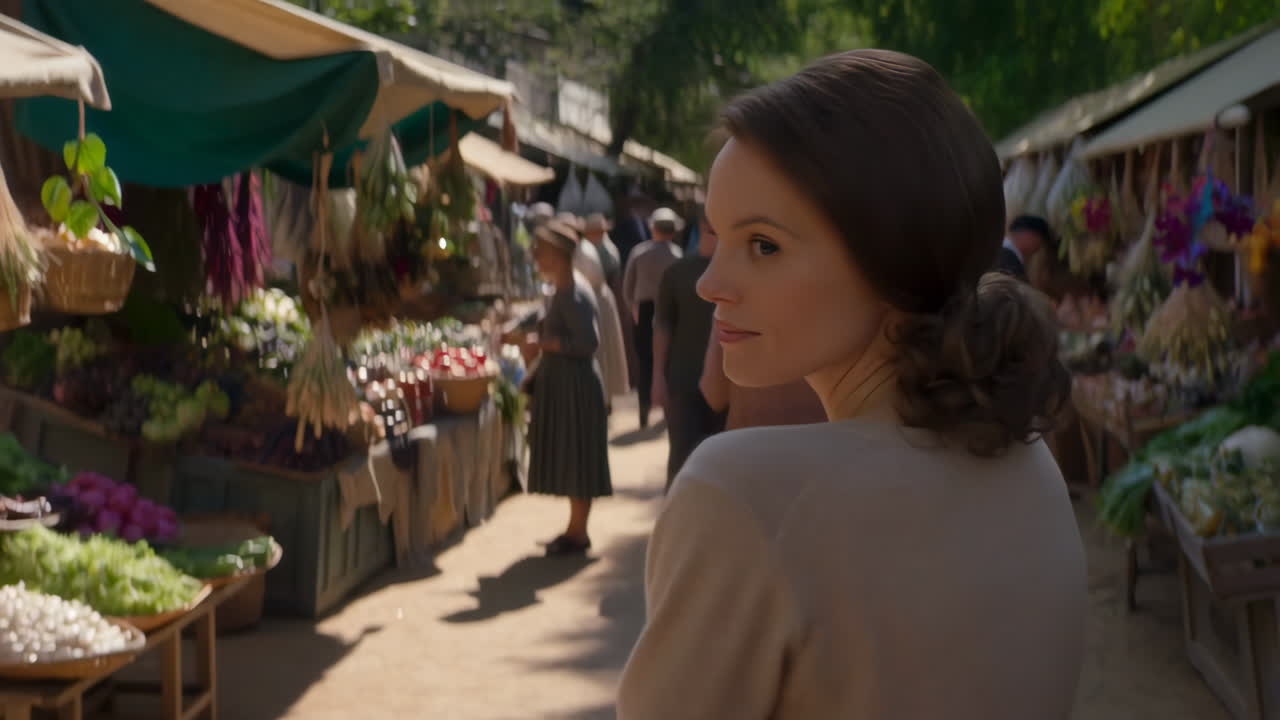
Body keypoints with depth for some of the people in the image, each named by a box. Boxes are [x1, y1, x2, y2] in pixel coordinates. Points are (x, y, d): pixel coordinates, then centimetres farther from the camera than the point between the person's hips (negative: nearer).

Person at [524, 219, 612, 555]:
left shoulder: (573, 295, -18)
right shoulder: (562, 291, 12)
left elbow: (588, 342, -24)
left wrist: (544, 343, -18)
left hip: (575, 384, -10)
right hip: (560, 382, 10)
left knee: (576, 456, -2)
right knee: (569, 459, 14)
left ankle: (578, 532, 6)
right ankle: (575, 528, 23)